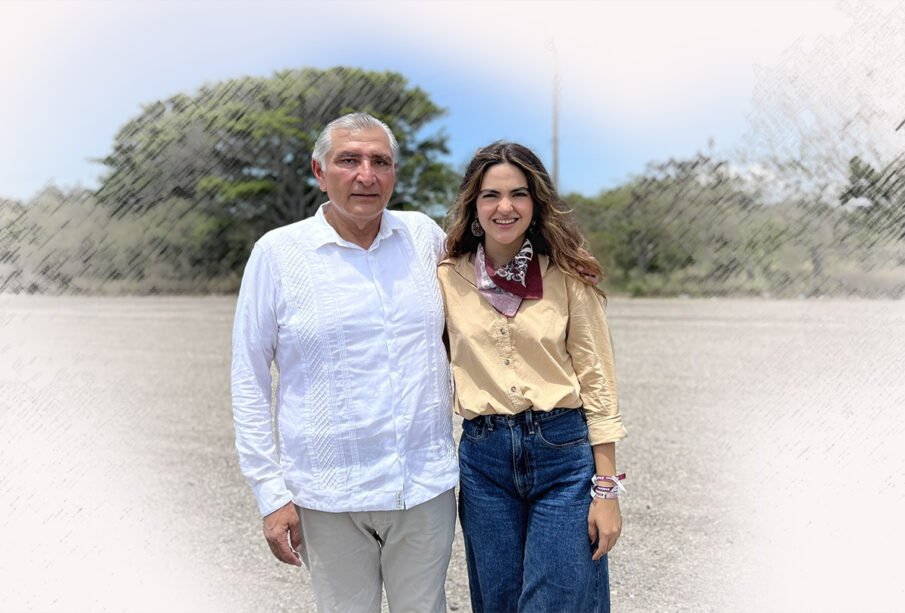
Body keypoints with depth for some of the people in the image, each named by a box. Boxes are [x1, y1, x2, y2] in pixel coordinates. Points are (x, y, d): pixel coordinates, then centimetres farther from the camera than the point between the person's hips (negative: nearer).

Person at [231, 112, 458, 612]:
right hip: (330, 495, -2)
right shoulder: (277, 252, -4)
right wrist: (271, 494, -4)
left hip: (426, 485, 3)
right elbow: (249, 383, -2)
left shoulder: (425, 235, 3)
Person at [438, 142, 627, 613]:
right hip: (483, 457, 2)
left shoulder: (567, 275, -3)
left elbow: (597, 380, -3)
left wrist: (606, 488, -6)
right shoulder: (448, 278, 1)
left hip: (563, 452, -2)